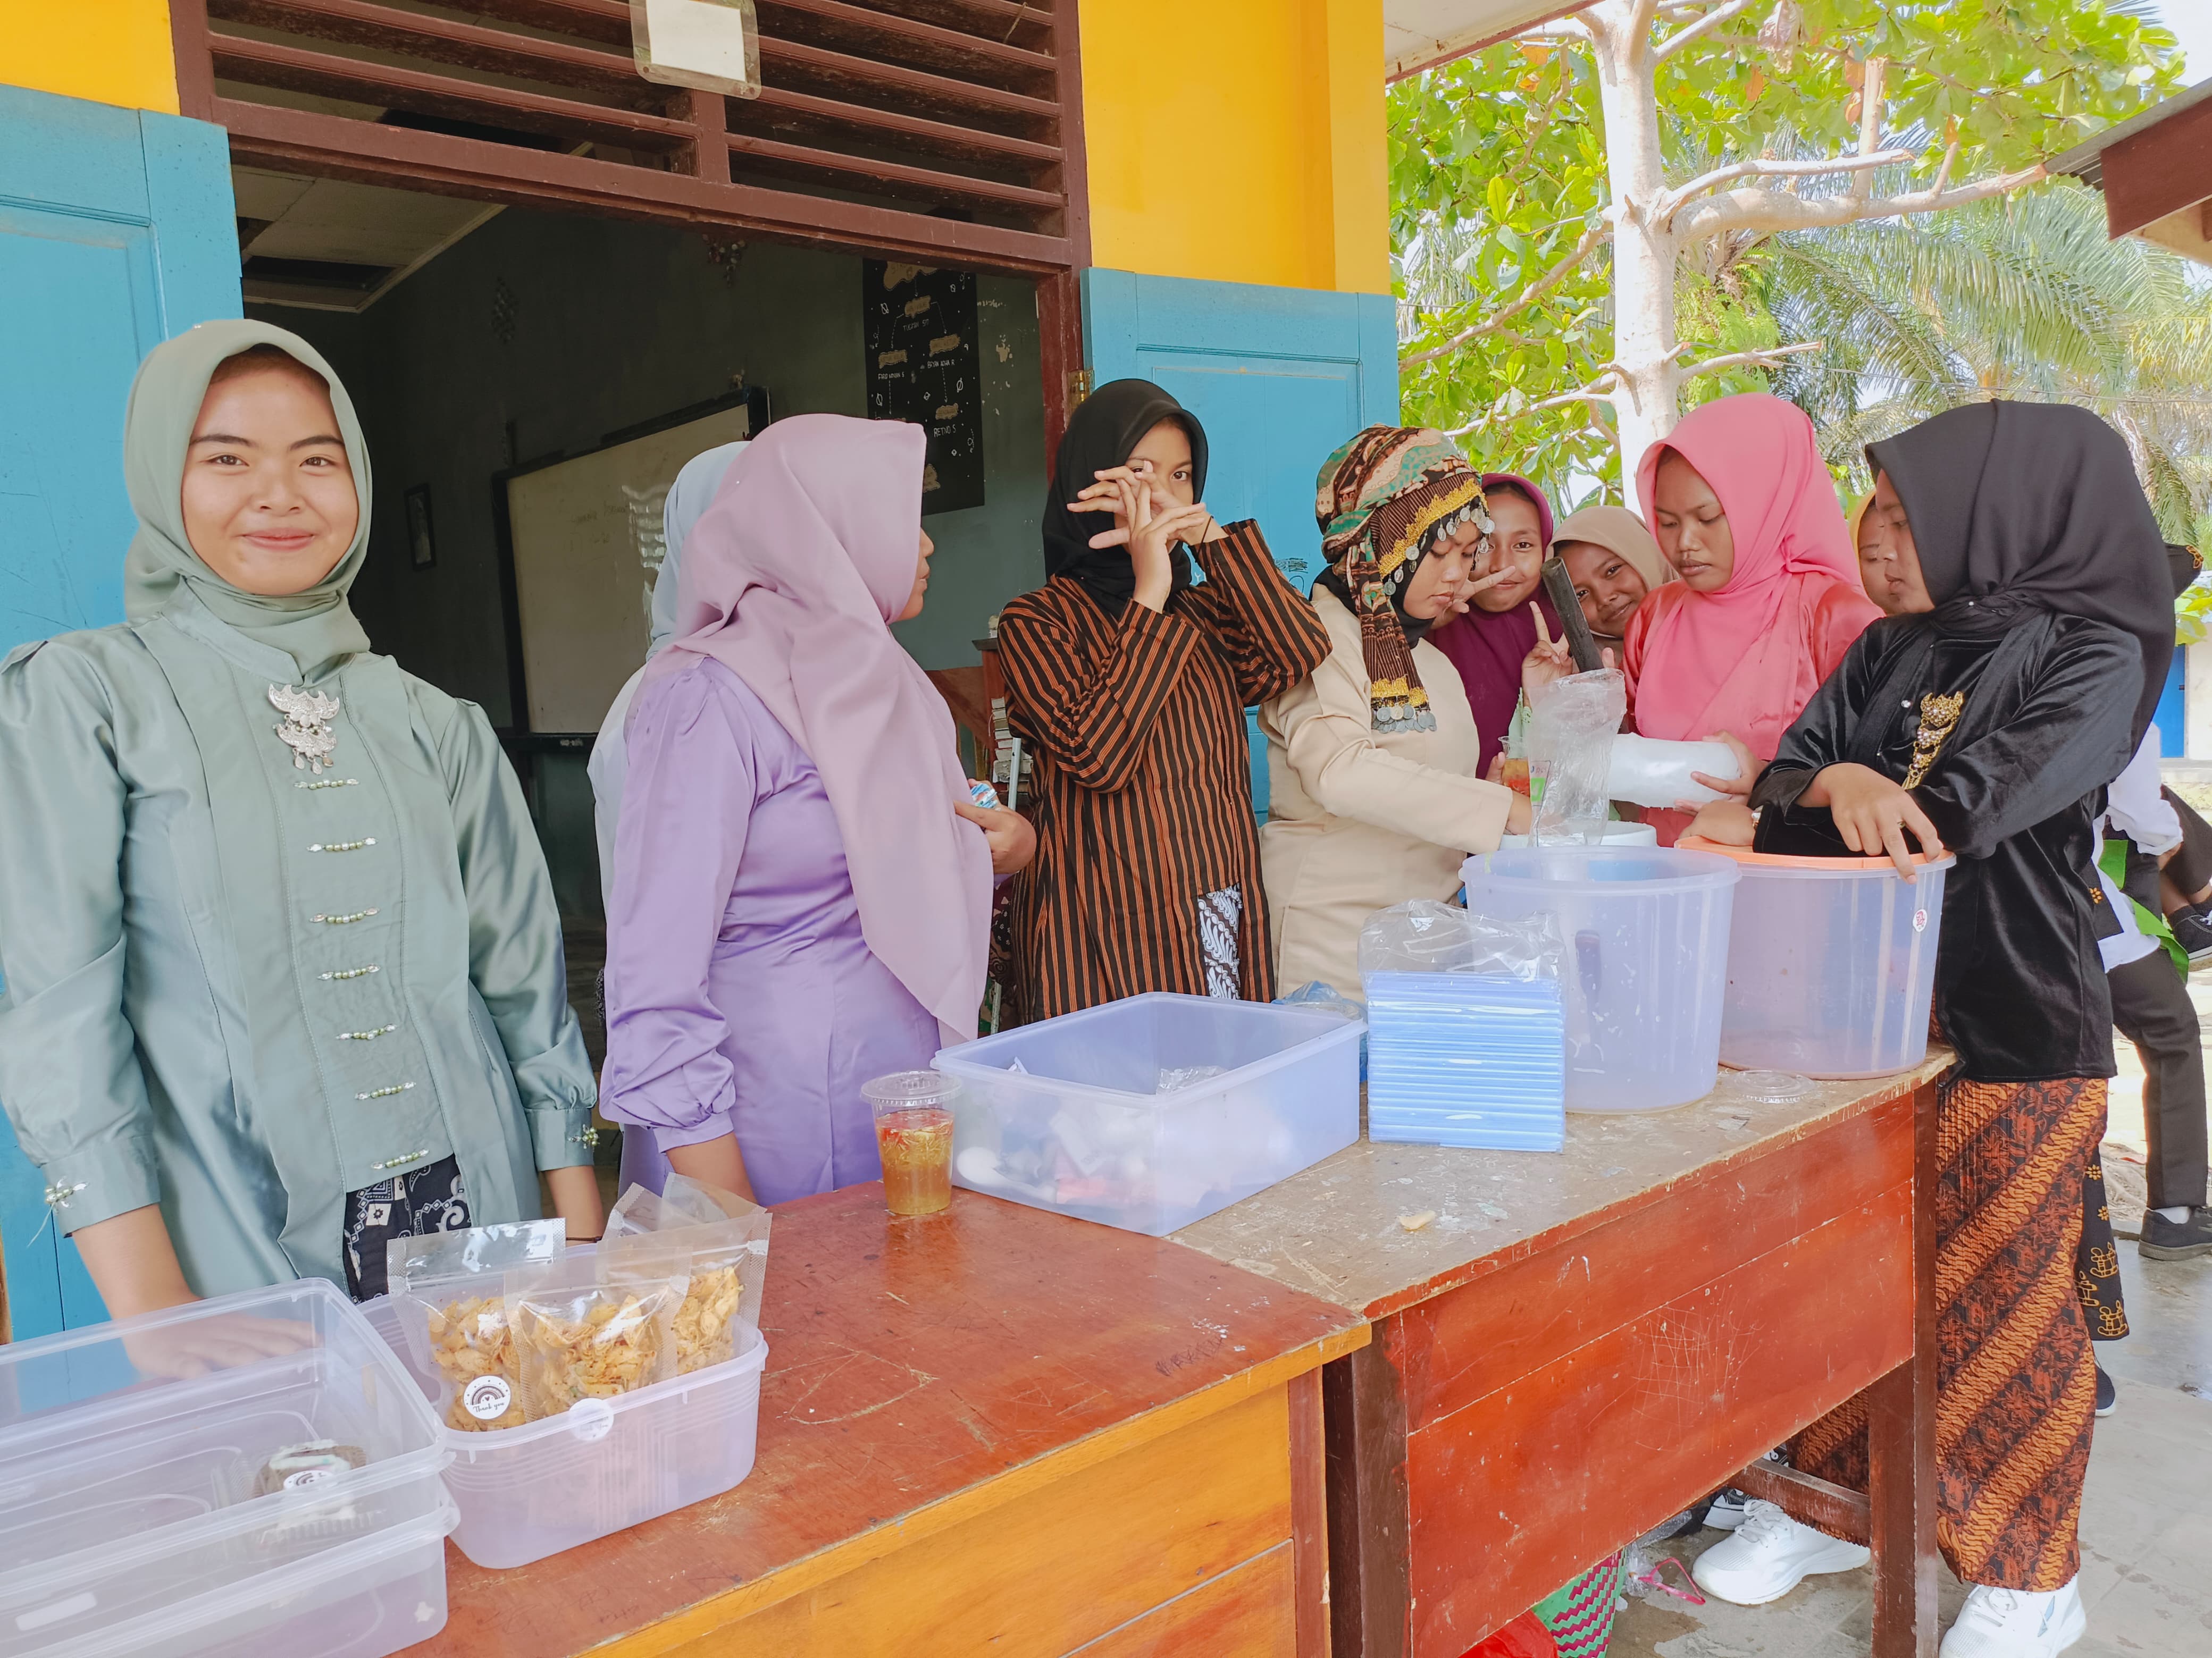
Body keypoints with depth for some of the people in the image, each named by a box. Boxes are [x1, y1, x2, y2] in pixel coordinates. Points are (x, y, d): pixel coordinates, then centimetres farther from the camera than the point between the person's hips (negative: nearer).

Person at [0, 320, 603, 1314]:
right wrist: (150, 1311, -14)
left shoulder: (436, 727, 7)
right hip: (234, 1262, -2)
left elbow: (527, 981, 7)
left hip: (479, 1221, 3)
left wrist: (585, 1245, 3)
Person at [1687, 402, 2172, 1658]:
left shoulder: (2095, 654, -6)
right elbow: (1788, 772, -2)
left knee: (2003, 1298, 5)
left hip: (2016, 1026, -5)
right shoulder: (1892, 651, 10)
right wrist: (1832, 784, -24)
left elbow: (2006, 785, -22)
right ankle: (1841, 1501, 32)